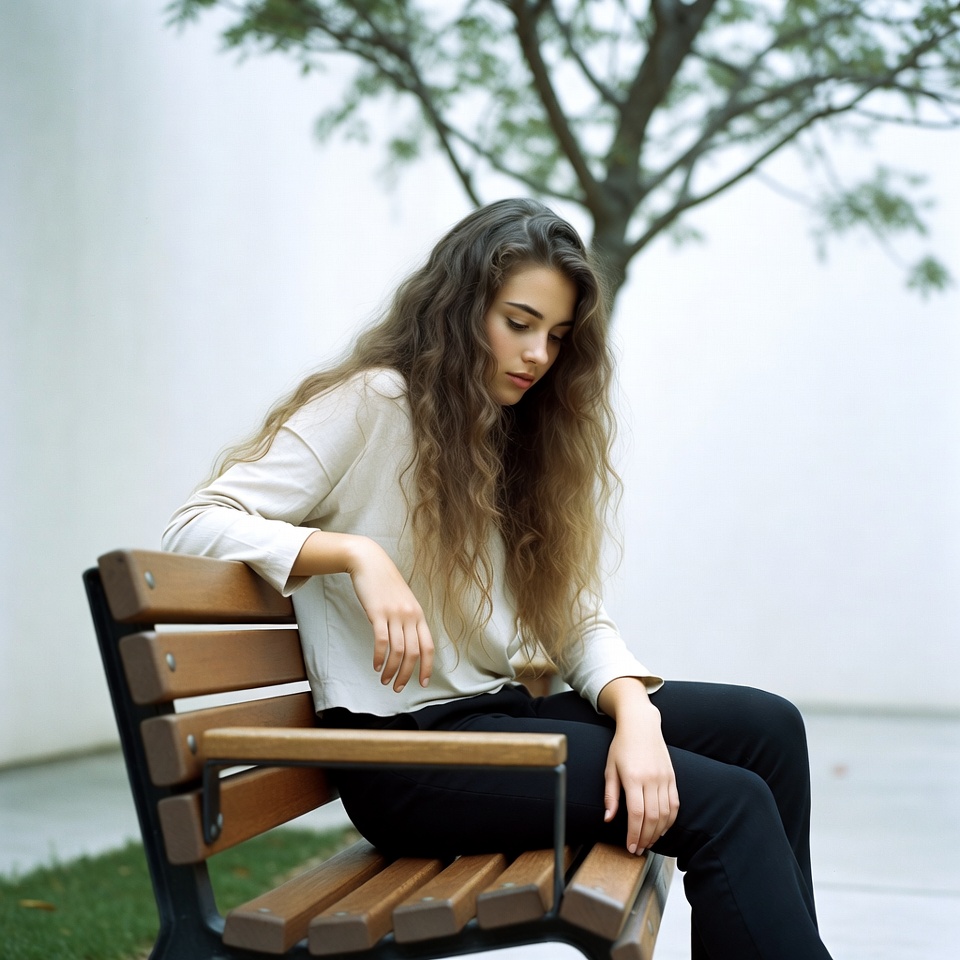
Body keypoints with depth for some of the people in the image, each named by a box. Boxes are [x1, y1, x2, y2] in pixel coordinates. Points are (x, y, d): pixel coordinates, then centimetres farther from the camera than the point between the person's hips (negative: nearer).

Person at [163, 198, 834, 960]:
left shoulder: (524, 438, 17)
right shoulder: (372, 405, -6)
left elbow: (577, 617, 10)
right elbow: (196, 528, -13)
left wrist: (635, 710, -10)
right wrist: (358, 552, -27)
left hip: (500, 711, 8)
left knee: (765, 725, -6)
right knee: (728, 803, -20)